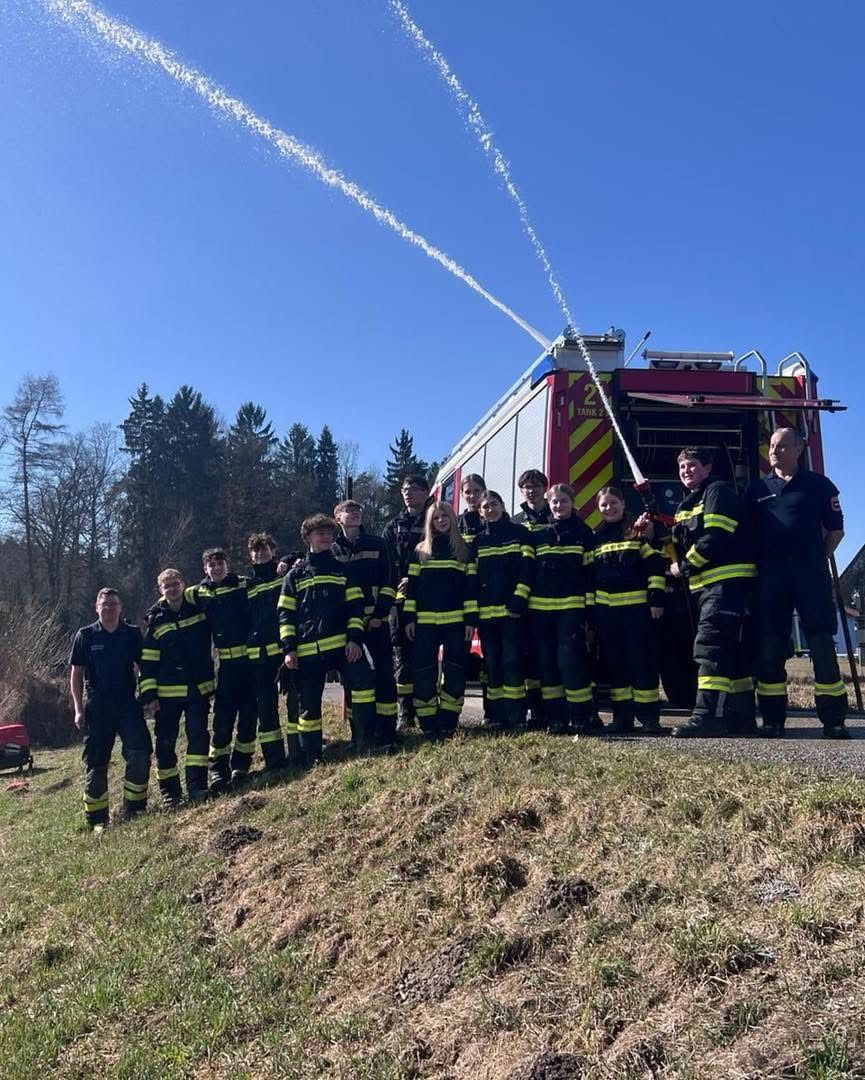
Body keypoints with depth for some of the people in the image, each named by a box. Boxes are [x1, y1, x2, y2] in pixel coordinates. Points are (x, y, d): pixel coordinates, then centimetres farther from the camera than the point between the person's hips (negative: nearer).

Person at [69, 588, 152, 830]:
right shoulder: (86, 635, 1)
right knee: (96, 762, 5)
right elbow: (76, 673, 4)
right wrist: (79, 709, -1)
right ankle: (97, 818, 16)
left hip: (127, 702, 1)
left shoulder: (132, 634, 4)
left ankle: (133, 808, 8)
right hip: (96, 707, -1)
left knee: (140, 753, -8)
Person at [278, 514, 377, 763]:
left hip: (344, 644, 0)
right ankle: (310, 757, 16)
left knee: (362, 684, -20)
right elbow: (286, 614, 10)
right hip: (308, 650, 1)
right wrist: (289, 648, -1)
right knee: (309, 703, 5)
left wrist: (355, 638, -7)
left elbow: (356, 606, 7)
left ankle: (365, 743, -12)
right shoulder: (295, 575, 14)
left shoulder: (343, 570, 15)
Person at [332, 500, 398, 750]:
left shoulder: (376, 545, 8)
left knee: (384, 671, -6)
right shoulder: (332, 549, 10)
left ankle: (386, 732, -3)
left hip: (376, 619, -1)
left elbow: (387, 582, 3)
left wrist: (380, 614, -7)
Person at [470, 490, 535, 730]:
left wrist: (518, 601, -14)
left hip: (512, 609, -4)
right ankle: (497, 715, 10)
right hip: (486, 612, 4)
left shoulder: (520, 533, 5)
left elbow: (527, 569, -3)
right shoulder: (478, 541, 16)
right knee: (492, 663, 5)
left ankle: (517, 715, -4)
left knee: (512, 660, -8)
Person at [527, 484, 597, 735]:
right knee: (547, 663, 3)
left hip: (572, 607, -3)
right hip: (540, 608, 3)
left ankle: (582, 719, -4)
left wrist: (590, 607, -4)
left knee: (570, 659, -11)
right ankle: (556, 719, 11)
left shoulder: (583, 532, 6)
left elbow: (589, 571, 2)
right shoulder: (537, 534, 12)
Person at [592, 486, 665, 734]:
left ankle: (649, 716, 5)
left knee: (642, 661, -3)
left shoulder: (639, 530, 3)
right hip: (605, 610, 4)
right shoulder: (596, 537, 15)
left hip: (637, 607, -4)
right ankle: (622, 716, 13)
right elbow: (589, 573, 17)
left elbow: (656, 565, -1)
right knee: (615, 662, 7)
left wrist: (656, 598, -10)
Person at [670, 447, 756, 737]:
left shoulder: (718, 492, -5)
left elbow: (715, 538, -18)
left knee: (709, 645, -18)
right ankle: (741, 716, 16)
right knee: (728, 649, 10)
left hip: (728, 581, -10)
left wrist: (684, 567, -9)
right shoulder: (685, 505, 23)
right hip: (704, 585, 10)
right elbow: (679, 547, 22)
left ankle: (709, 715, -23)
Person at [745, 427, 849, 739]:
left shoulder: (818, 485, 8)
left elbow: (835, 529, 10)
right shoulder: (757, 490, 14)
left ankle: (833, 720, 2)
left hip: (810, 573, -2)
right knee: (770, 647, 1)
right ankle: (773, 719, 8)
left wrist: (818, 560, 3)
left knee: (822, 644, -3)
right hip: (770, 576, 2)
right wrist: (756, 565, 5)